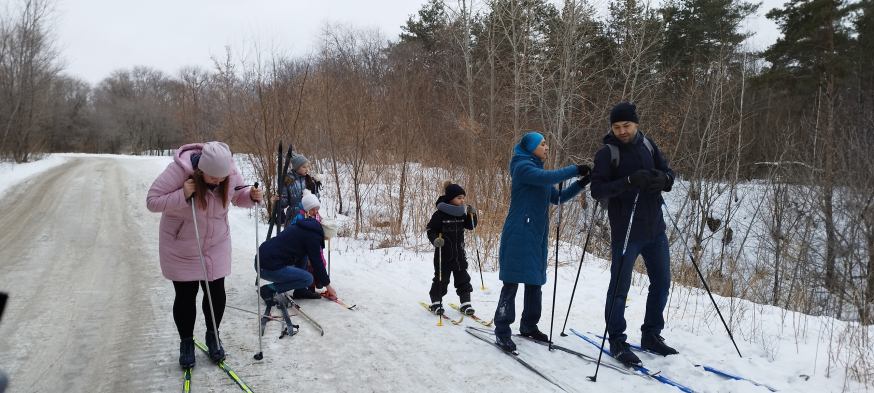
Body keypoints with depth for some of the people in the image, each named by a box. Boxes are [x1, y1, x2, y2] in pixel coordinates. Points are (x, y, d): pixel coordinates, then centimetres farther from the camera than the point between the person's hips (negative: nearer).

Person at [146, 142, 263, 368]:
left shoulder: (230, 173, -17)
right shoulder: (179, 171, -28)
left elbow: (238, 197, 1)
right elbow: (152, 202, -22)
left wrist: (252, 196, -21)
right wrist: (182, 196, -36)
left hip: (216, 243, 3)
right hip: (180, 246, -3)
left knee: (216, 292, 7)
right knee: (186, 295, 5)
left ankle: (213, 337, 31)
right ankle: (186, 343, 26)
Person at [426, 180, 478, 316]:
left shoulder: (461, 213, 4)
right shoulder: (440, 214, -13)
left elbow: (471, 226, 13)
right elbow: (431, 230, -10)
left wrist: (472, 214, -3)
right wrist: (435, 240, -29)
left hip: (459, 253, 5)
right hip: (443, 254, -5)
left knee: (463, 279, 8)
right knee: (441, 279, 5)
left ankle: (465, 303, 17)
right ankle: (436, 302, 20)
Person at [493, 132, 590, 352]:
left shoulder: (538, 170, 20)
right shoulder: (523, 166, -8)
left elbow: (557, 198, 18)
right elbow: (547, 177, -26)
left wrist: (580, 184, 6)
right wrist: (575, 170, -19)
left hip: (536, 235, 9)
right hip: (518, 234, -9)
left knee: (535, 282, 11)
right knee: (512, 282, -8)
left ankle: (528, 326, 22)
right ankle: (502, 332, -4)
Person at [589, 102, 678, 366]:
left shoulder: (648, 145, 6)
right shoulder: (607, 153, -9)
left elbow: (669, 173, 10)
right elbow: (597, 190, -16)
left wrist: (663, 179, -14)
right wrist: (628, 182, -30)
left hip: (655, 229, 6)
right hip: (625, 232, -6)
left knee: (662, 283, 13)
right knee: (620, 286, 1)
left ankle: (651, 335, 28)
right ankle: (617, 340, 14)